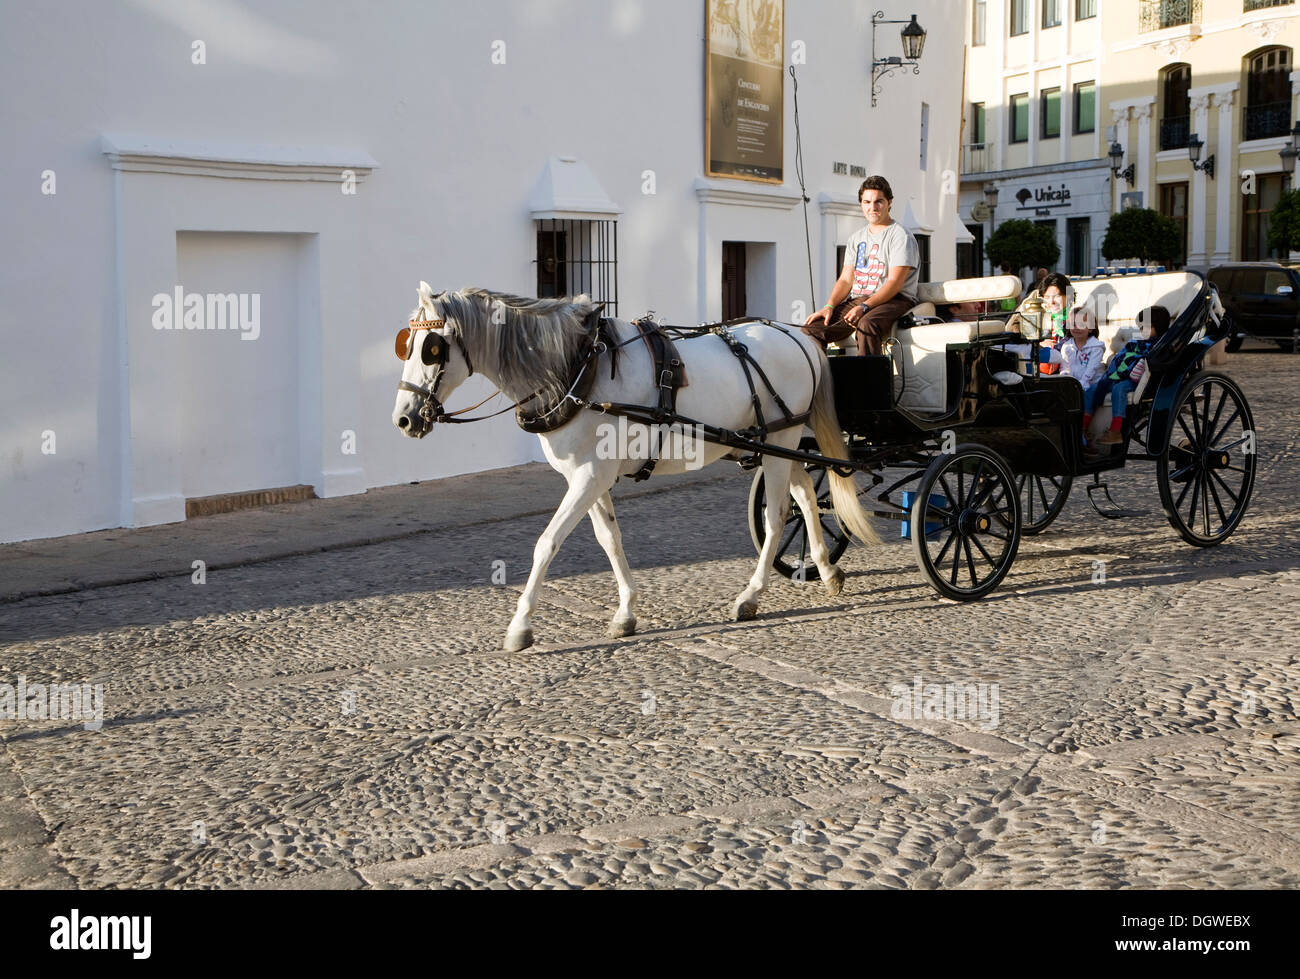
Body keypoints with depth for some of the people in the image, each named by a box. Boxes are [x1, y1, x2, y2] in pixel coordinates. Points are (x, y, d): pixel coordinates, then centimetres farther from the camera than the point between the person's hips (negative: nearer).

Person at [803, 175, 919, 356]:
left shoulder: (900, 236, -1)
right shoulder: (856, 238, 21)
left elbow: (895, 283, -11)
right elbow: (846, 279, 16)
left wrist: (864, 307, -24)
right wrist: (829, 306, -5)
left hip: (894, 300, -6)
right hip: (856, 300, 6)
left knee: (867, 325, -40)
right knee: (811, 329, -17)